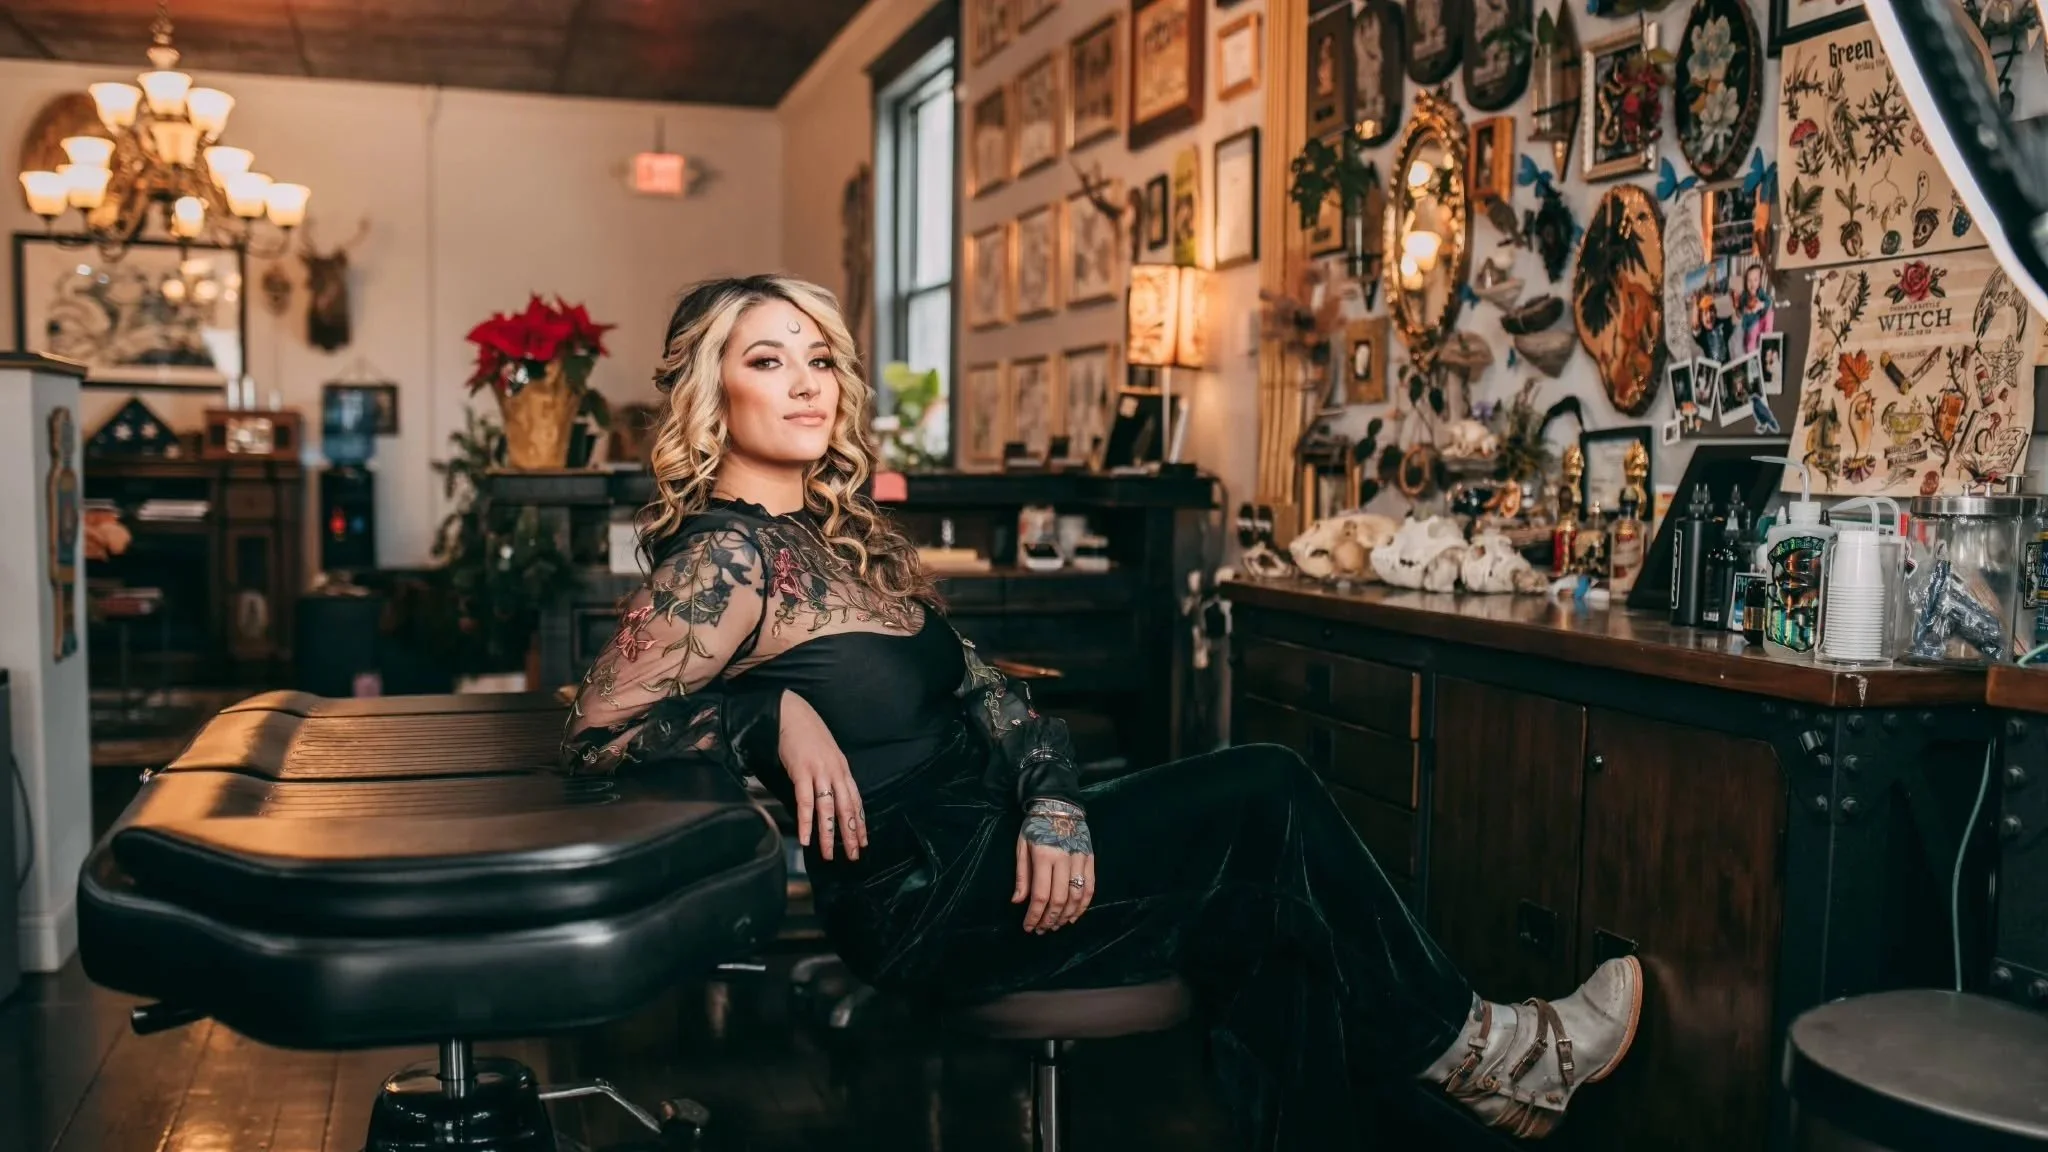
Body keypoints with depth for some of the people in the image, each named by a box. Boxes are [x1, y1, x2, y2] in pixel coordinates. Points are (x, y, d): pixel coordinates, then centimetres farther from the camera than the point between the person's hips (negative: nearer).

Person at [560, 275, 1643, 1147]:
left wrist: (1051, 799, -8)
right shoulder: (726, 555, -13)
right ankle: (1464, 1047, 11)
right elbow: (597, 728, -20)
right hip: (925, 902, -8)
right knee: (1268, 794, -9)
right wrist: (775, 716, -27)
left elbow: (980, 686, 8)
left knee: (1267, 918, -7)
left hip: (989, 845, 8)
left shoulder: (841, 533, 13)